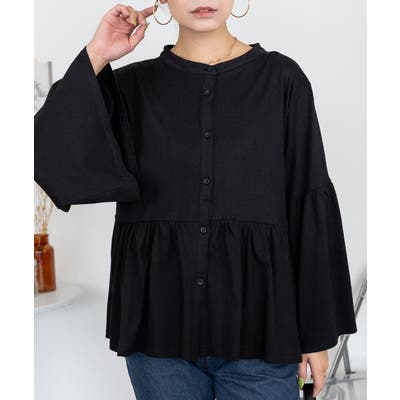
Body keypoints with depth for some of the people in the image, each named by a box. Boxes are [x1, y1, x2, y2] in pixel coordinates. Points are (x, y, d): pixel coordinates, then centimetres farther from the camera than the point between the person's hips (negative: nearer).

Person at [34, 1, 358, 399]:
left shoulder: (281, 78, 0)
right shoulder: (131, 86, 4)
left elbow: (310, 207, 0)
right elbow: (51, 161, -8)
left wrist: (318, 333, 1)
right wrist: (94, 58, -10)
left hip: (257, 322, -1)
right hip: (160, 317, 2)